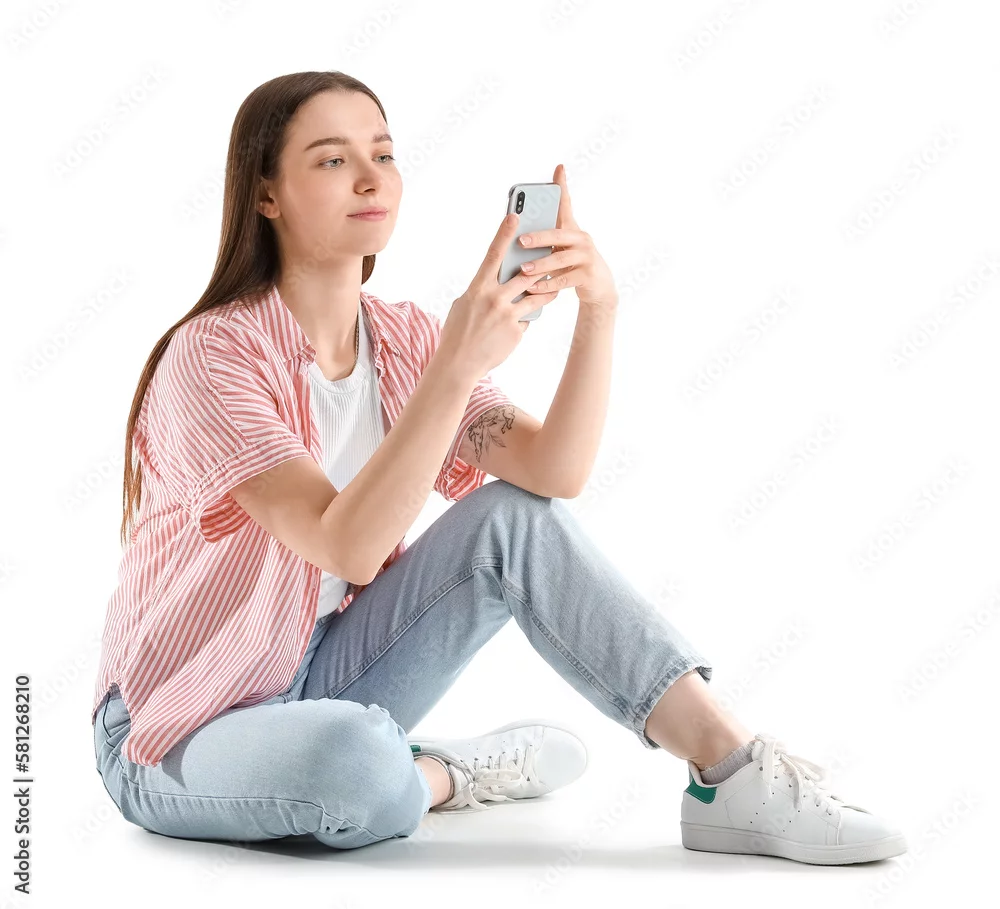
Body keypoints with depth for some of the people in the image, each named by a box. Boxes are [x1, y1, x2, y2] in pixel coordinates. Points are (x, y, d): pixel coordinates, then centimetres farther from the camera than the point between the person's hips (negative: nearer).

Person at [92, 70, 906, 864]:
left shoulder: (403, 340, 0)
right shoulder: (215, 352, -20)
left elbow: (554, 474, -15)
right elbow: (348, 548, -33)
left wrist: (598, 310, -28)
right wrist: (458, 365, -39)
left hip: (322, 680, 6)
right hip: (181, 737, -6)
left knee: (516, 518, -14)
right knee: (353, 758, -40)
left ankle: (733, 774, -15)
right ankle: (445, 775, -4)